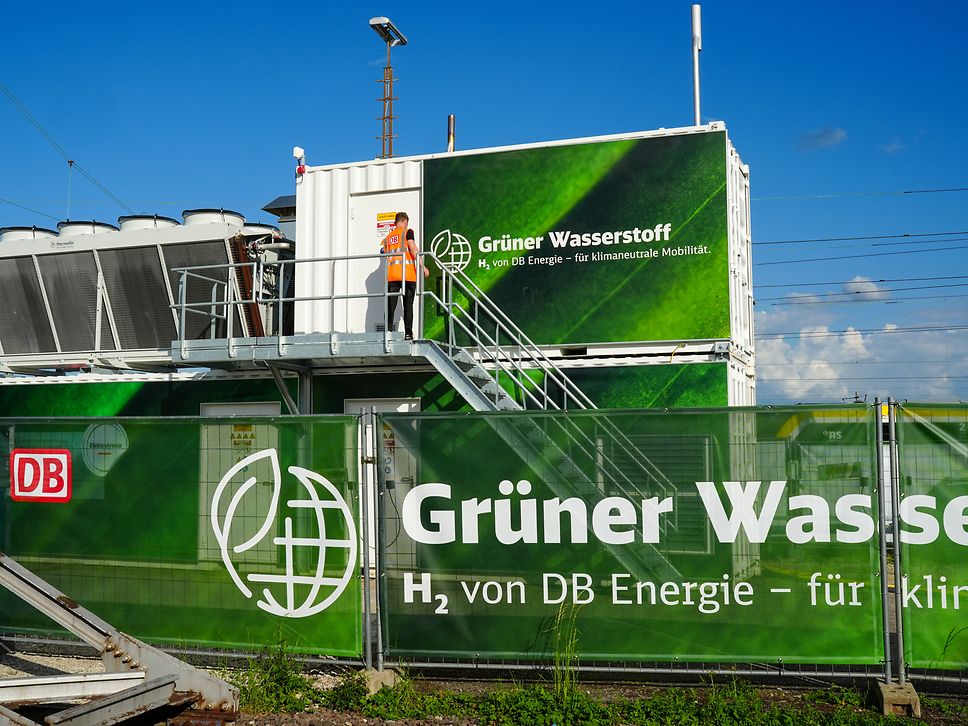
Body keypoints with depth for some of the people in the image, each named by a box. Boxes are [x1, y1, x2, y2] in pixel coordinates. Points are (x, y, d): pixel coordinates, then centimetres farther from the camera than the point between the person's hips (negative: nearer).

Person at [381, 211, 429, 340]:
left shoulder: (388, 237, 20)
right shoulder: (407, 232, 4)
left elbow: (386, 256, 19)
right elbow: (413, 250, -7)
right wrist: (422, 266, -7)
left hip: (391, 274, 4)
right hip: (407, 274, -4)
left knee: (391, 304, 1)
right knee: (408, 305, 0)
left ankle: (388, 330, -11)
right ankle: (408, 333, -5)